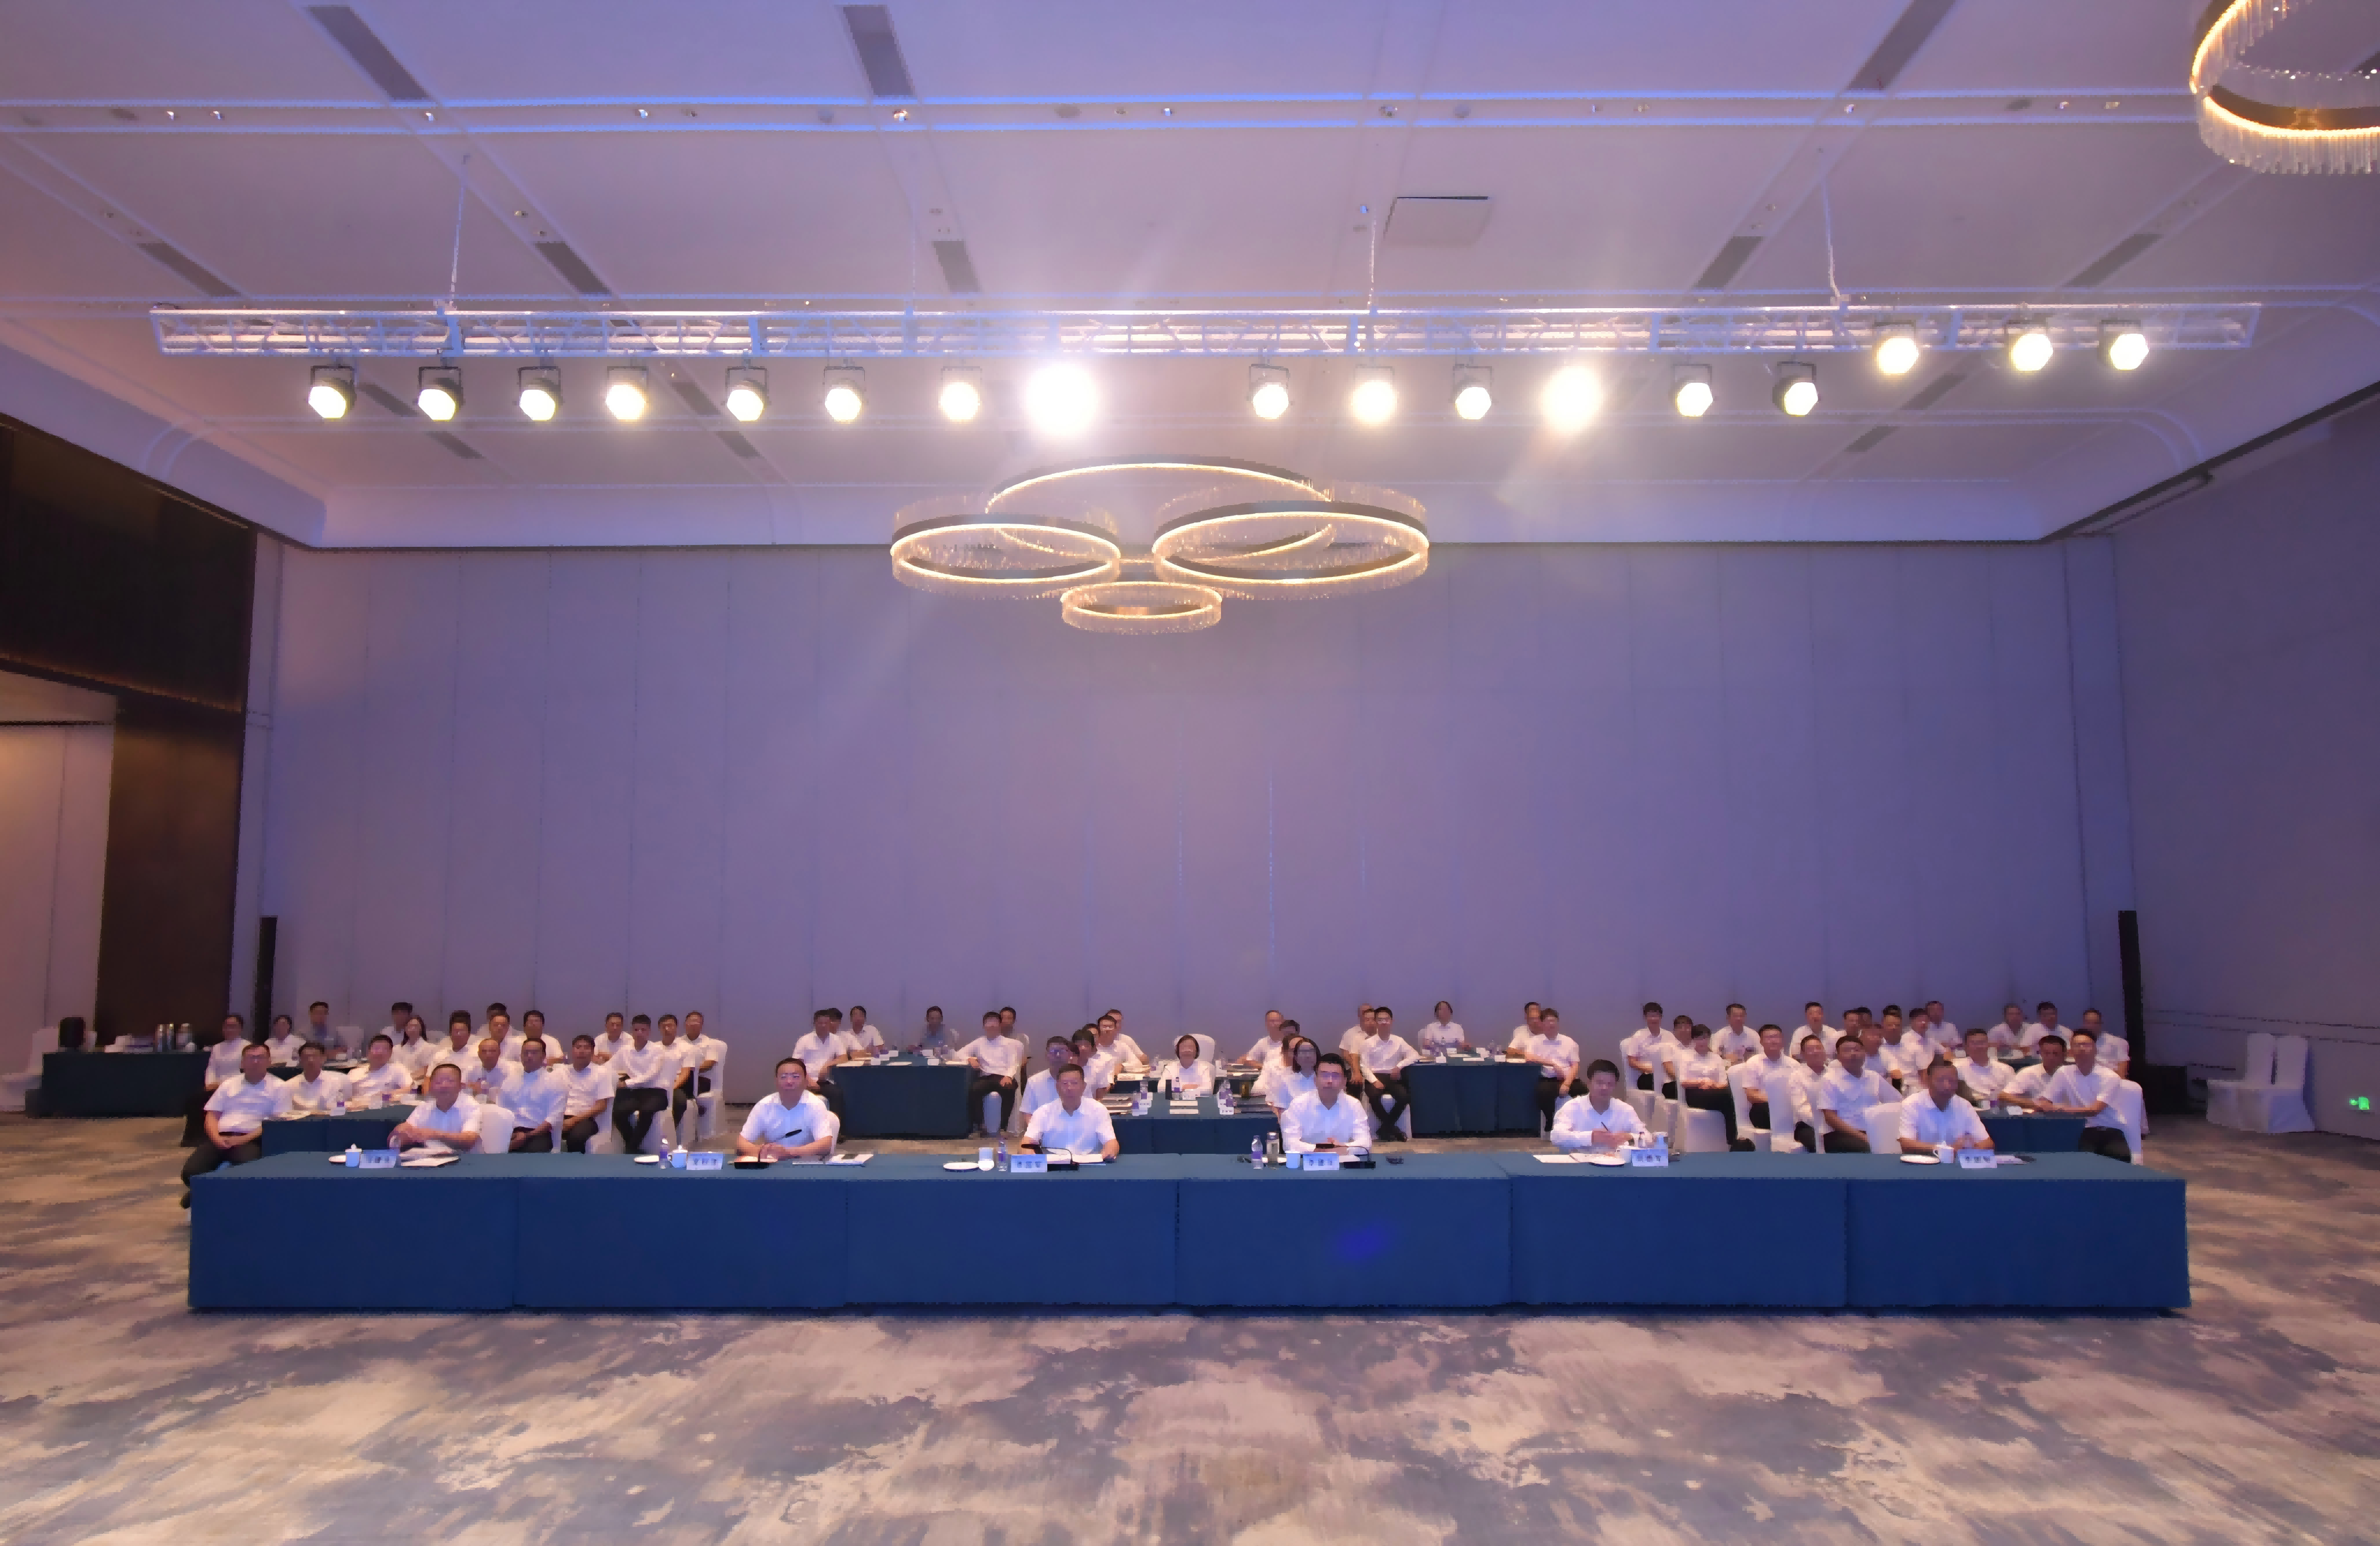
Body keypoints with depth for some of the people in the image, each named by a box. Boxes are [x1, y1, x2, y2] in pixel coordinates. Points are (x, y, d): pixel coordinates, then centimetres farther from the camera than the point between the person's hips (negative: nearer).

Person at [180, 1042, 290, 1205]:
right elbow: (212, 1116, 16)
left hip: (251, 1141, -4)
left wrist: (244, 1139, -13)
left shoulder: (279, 1087, 8)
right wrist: (217, 1138, -7)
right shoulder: (228, 1085, 22)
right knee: (190, 1173, -25)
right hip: (220, 1139, 4)